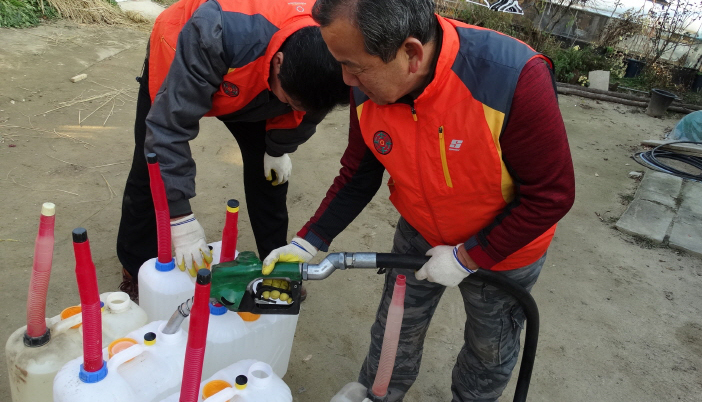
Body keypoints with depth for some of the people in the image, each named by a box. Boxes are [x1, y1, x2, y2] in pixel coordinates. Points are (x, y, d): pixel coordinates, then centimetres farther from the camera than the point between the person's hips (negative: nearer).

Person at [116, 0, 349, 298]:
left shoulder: (315, 55, -32)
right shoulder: (218, 37, -47)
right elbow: (170, 124, -42)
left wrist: (280, 147, -1)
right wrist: (181, 219, -39)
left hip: (253, 87, 3)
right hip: (176, 67, -3)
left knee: (271, 169, -2)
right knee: (152, 172, -3)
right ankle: (136, 269, 21)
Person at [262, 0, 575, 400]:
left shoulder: (517, 79, -37)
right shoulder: (369, 89, -20)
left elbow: (551, 195, -26)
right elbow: (358, 175, -6)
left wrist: (467, 257, -22)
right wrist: (308, 243, -12)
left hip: (505, 245, -3)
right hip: (420, 233, 4)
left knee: (490, 351, 20)